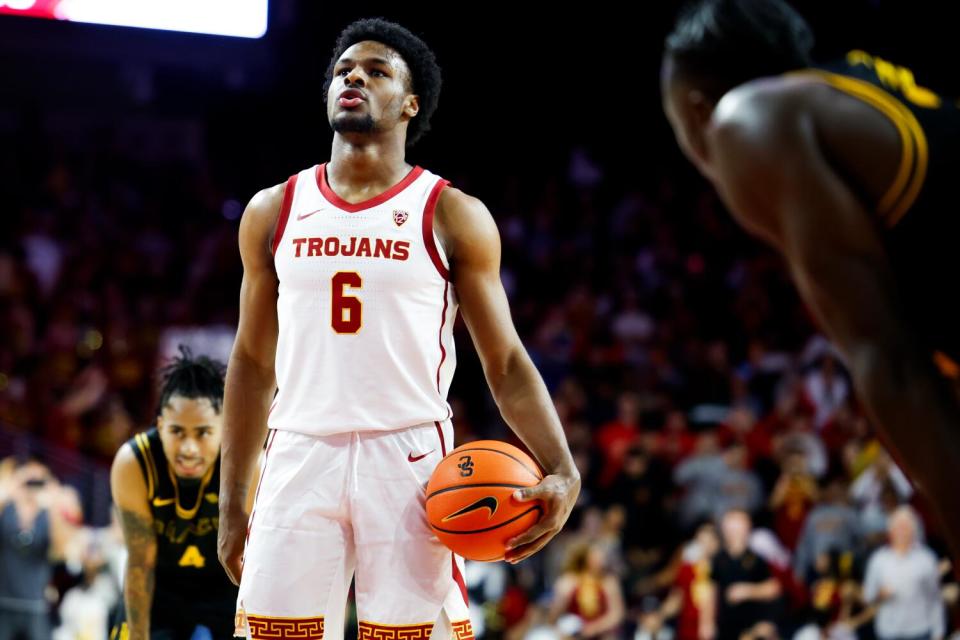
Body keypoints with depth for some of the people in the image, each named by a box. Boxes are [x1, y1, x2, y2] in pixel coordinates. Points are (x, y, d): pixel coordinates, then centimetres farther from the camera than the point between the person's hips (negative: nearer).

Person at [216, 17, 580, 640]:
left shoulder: (453, 216, 3)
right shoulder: (274, 212, 11)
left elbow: (506, 362, 2)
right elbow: (253, 363, 16)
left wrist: (563, 473, -13)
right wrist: (232, 503, 12)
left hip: (409, 458, -2)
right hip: (301, 456, 2)